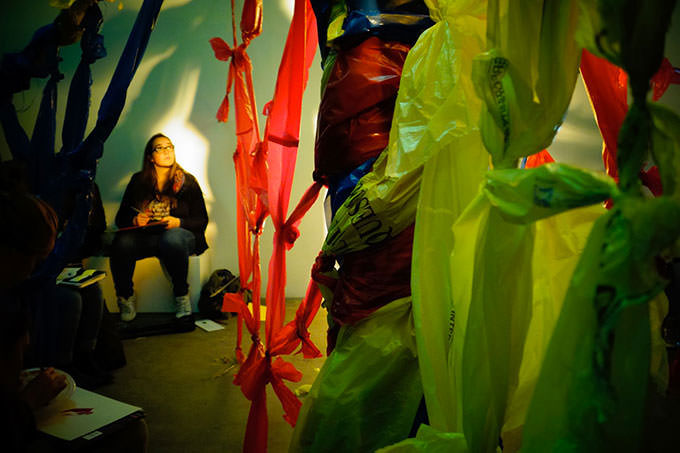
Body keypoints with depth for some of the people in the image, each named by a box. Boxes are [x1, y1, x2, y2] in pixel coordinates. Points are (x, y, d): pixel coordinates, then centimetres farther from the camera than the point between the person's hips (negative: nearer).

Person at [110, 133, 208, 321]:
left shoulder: (187, 181, 7)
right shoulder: (138, 181, 12)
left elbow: (202, 220, 3)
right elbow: (121, 218, 13)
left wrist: (178, 223, -15)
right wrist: (135, 221, -11)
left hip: (178, 234, -2)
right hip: (144, 237, 2)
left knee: (172, 239, -39)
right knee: (121, 243, -32)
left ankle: (181, 295, -19)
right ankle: (125, 296, -8)